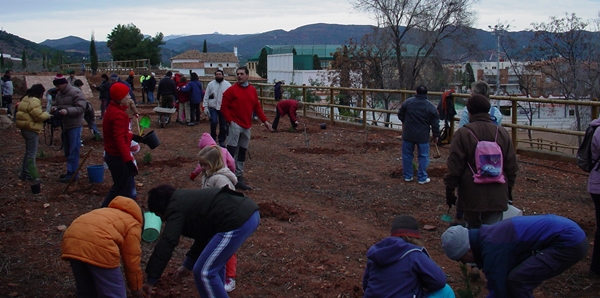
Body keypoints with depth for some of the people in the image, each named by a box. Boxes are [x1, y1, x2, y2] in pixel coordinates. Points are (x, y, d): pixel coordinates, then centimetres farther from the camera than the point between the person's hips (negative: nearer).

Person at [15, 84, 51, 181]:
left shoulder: (26, 99, 16)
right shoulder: (34, 101, -18)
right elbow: (38, 116, -21)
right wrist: (47, 115, -4)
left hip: (25, 128, 11)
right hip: (31, 129, -11)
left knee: (28, 152, 19)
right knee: (32, 153, -3)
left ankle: (24, 174, 25)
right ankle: (30, 176, 1)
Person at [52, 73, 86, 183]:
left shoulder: (76, 93, -15)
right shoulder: (59, 94, 9)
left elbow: (81, 108, -21)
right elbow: (56, 104, 20)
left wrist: (67, 111, -31)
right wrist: (55, 108, -4)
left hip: (74, 125, -9)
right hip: (65, 125, 9)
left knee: (73, 150, -6)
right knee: (67, 150, 16)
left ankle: (72, 173, -3)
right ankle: (70, 171, 26)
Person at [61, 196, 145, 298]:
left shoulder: (111, 213, 39)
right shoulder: (133, 225, 18)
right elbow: (132, 260, 15)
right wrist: (136, 288, 28)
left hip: (71, 240, 8)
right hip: (98, 245, -7)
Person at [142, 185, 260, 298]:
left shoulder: (176, 208, 1)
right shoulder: (187, 200, 30)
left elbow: (166, 245, -6)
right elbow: (203, 235, 36)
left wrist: (150, 280, -1)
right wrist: (188, 265, 43)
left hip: (237, 221, -11)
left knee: (204, 271, -1)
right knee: (215, 264, 26)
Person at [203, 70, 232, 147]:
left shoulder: (228, 84, 1)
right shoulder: (210, 84, 2)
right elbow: (206, 96, 4)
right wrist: (205, 107, -2)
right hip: (213, 107, -1)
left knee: (223, 125, 7)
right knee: (214, 122, -17)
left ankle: (221, 141, 21)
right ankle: (213, 138, 5)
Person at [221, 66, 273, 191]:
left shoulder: (252, 90, 10)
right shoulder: (232, 90, -6)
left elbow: (257, 107, 13)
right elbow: (224, 107, -7)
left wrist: (265, 120, 6)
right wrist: (230, 120, -14)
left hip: (247, 126, 6)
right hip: (235, 125, -6)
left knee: (242, 152, 11)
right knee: (231, 151, -10)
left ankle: (239, 178, 20)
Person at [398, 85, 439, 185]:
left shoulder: (407, 102, -4)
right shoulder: (430, 107, -8)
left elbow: (400, 115, 8)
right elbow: (435, 124, -4)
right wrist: (436, 136, 8)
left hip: (408, 135, 2)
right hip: (423, 136, -1)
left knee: (407, 155, 13)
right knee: (423, 157, 8)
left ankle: (407, 176, 19)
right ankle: (422, 178, 10)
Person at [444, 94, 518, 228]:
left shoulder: (463, 133, -8)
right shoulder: (503, 134, 5)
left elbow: (454, 167, -8)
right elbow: (511, 166, 10)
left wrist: (449, 190, 1)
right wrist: (508, 189, 22)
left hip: (471, 197, -2)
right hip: (497, 196, 3)